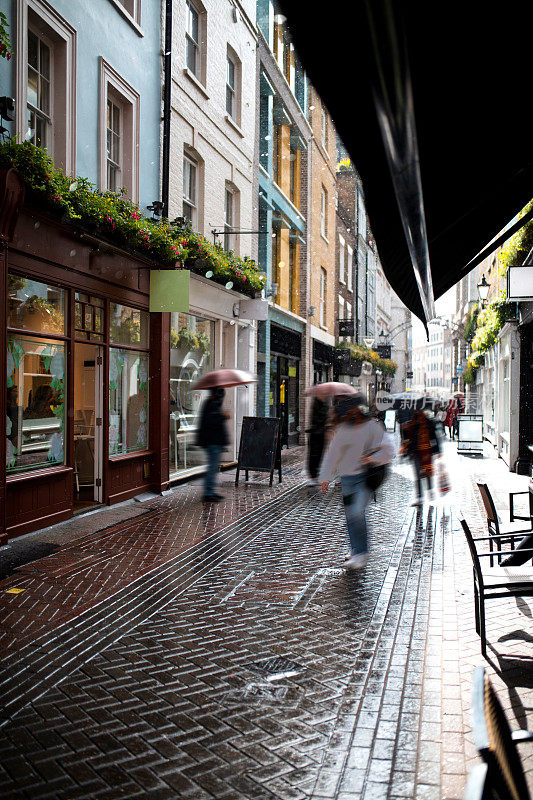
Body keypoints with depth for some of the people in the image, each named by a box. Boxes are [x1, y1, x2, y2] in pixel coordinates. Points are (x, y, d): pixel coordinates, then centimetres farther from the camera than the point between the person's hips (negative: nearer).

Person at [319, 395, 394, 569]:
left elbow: (388, 449, -4)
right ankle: (356, 549, 26)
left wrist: (373, 458, -20)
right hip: (347, 477, 4)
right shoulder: (341, 430, 7)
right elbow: (332, 454, 14)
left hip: (365, 476, -4)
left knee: (357, 512, -18)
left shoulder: (372, 426, -3)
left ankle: (360, 554, -8)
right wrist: (325, 478, 12)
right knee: (350, 515, 9)